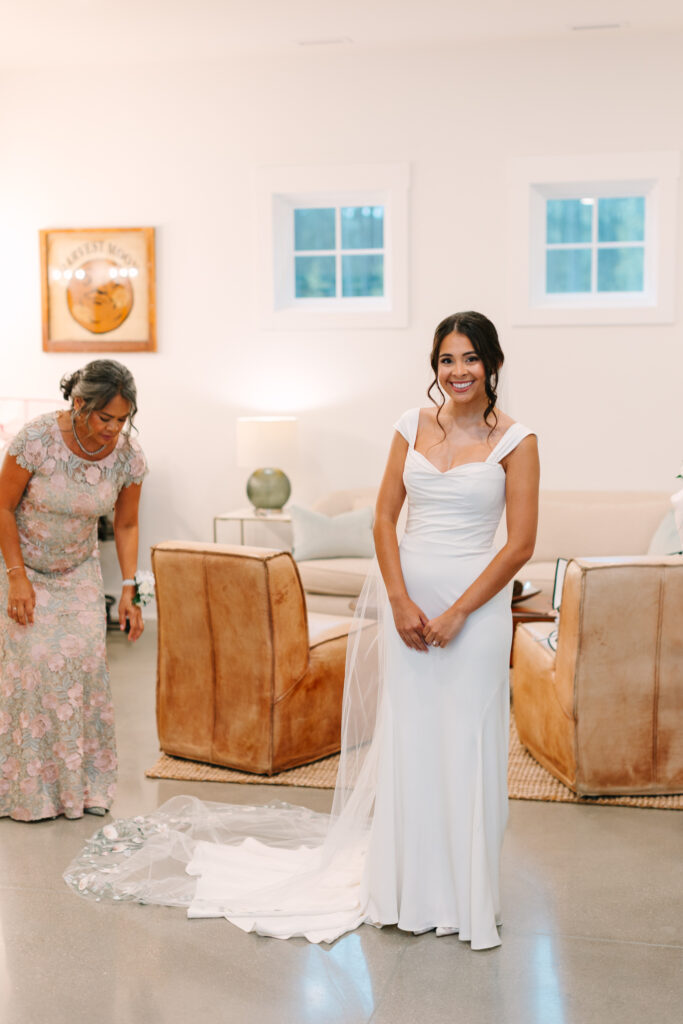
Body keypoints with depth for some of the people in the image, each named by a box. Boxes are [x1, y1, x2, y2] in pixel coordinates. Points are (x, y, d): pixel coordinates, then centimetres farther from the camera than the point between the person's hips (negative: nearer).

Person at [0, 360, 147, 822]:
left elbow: (126, 525, -3)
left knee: (85, 659, -8)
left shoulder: (128, 455, -16)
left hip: (79, 571, 3)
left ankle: (84, 784, 6)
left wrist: (129, 589, -11)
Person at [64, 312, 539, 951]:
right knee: (405, 735, 7)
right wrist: (401, 601, -7)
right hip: (407, 593, 3)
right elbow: (385, 518, 5)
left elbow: (521, 543, -6)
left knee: (465, 744, 1)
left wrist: (455, 613, -11)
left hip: (476, 599, -3)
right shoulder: (413, 425, 7)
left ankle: (464, 897, 18)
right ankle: (408, 890, 22)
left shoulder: (515, 441, -3)